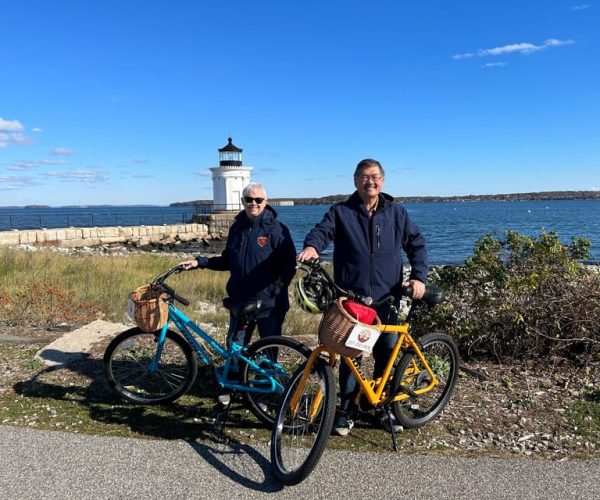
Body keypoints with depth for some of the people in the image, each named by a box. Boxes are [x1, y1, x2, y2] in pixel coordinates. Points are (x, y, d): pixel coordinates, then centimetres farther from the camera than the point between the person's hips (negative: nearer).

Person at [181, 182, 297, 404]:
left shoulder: (276, 229, -8)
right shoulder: (237, 228, 9)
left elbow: (289, 265, -9)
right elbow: (228, 261, 17)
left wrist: (276, 290, -15)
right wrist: (200, 262, 7)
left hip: (269, 303, -4)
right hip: (240, 300, 5)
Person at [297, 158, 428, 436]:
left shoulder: (396, 212, 9)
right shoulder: (341, 211, 3)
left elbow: (416, 243, 12)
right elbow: (322, 230, -10)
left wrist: (418, 276, -2)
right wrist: (312, 246, -33)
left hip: (386, 298, 2)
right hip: (350, 297, -2)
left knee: (387, 353, 9)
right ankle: (346, 411, 19)